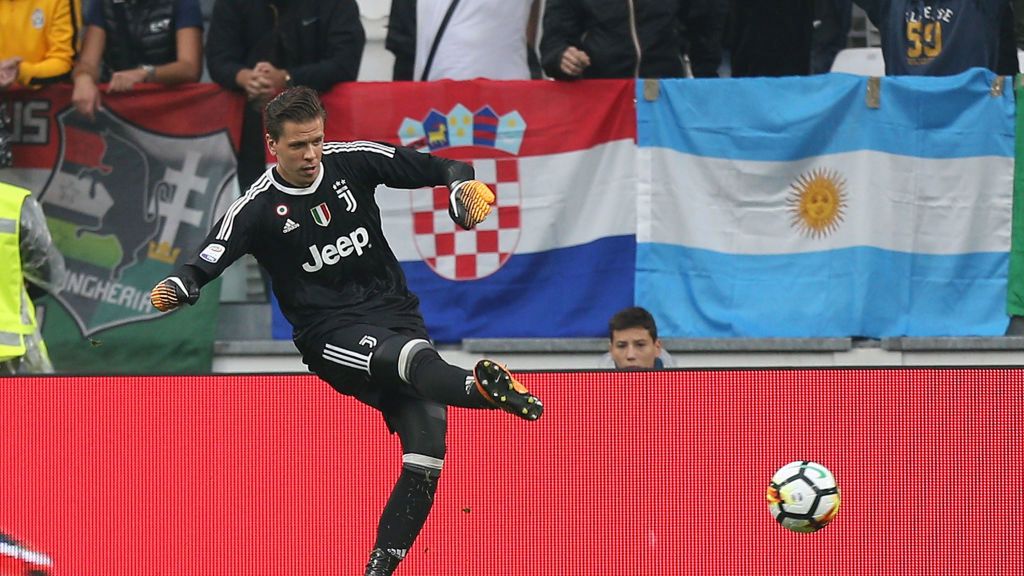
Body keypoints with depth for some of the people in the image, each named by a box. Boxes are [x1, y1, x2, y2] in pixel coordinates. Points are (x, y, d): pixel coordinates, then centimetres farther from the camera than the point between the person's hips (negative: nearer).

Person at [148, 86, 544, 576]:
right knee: (412, 357, -36)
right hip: (331, 331, -4)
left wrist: (464, 185, -16)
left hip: (394, 311, 4)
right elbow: (209, 261, -14)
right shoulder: (258, 208, -5)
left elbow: (436, 168, 5)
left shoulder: (353, 162, 2)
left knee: (426, 452, -12)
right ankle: (480, 388, -66)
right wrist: (178, 287, -35)